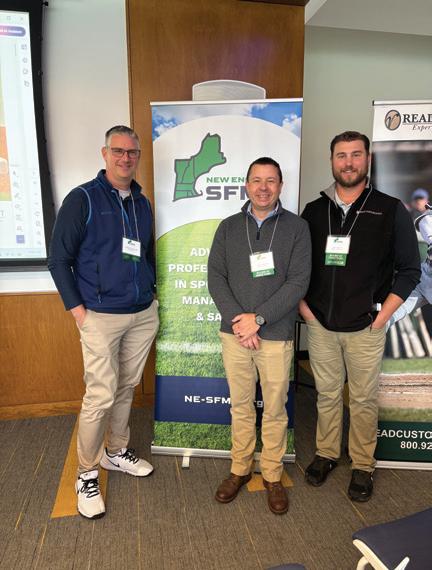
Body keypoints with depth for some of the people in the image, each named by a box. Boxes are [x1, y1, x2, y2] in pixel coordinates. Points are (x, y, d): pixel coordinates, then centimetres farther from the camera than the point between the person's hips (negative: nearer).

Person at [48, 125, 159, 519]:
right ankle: (87, 474, 18)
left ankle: (117, 452, 36)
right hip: (101, 317, -5)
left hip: (144, 314, 6)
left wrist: (150, 294, 13)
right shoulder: (82, 199, -6)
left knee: (127, 388, 15)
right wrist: (77, 309, -10)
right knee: (101, 395, -3)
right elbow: (58, 258, -6)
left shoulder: (142, 203, 11)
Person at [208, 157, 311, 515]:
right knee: (241, 405, 14)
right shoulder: (229, 227, 7)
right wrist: (237, 320, -11)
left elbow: (298, 281, -7)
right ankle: (240, 468, 33)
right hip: (234, 333, 2)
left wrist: (258, 318, -14)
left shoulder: (297, 227, 0)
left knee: (275, 409, 9)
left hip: (276, 335, -2)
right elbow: (216, 277, 2)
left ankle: (273, 475, 29)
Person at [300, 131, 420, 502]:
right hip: (320, 325, 2)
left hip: (365, 328, -2)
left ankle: (363, 466, 28)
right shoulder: (314, 211, 6)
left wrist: (382, 316, -6)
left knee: (364, 399, 9)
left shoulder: (391, 210, -2)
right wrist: (303, 305, 2)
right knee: (327, 394, 14)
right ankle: (326, 454, 33)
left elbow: (409, 270, 0)